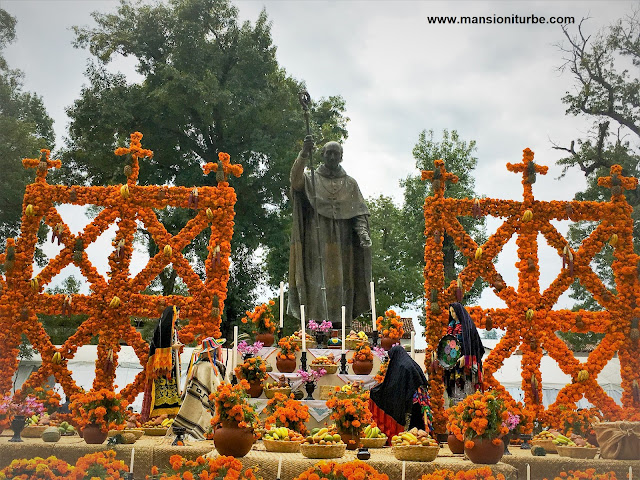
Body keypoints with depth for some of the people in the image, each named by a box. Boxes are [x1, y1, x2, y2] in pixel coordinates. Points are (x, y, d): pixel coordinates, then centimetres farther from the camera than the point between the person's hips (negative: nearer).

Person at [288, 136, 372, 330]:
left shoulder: (350, 184, 16)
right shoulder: (311, 179, 11)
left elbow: (359, 213, 10)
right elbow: (296, 180, -13)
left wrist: (362, 232, -10)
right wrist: (304, 155, -30)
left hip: (341, 240, 2)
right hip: (316, 237, -1)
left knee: (341, 280, -2)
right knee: (313, 280, -9)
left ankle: (341, 325, 0)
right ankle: (315, 321, -9)